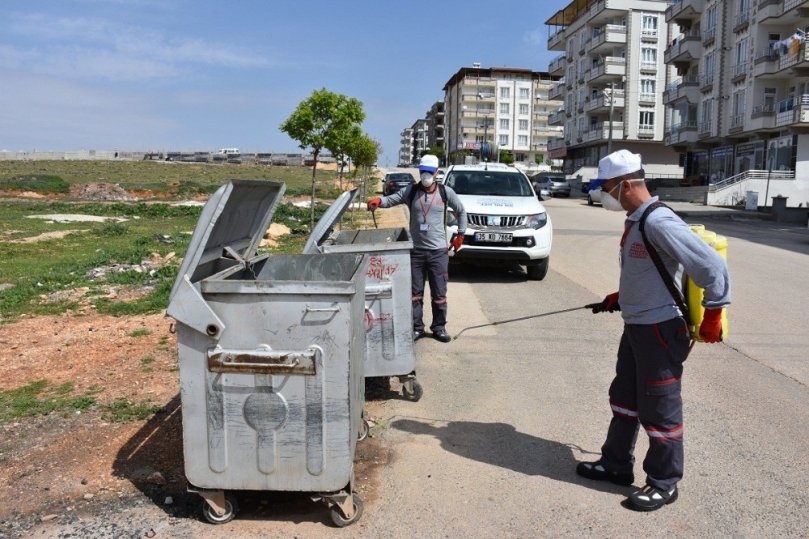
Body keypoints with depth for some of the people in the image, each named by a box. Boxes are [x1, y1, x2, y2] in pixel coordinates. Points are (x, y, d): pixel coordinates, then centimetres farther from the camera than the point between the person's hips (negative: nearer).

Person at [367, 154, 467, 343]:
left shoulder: (446, 192, 1)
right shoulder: (410, 191, 1)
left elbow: (461, 212, 13)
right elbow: (391, 199, -10)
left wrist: (460, 235, 10)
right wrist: (379, 201, -32)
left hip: (438, 251, 0)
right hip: (416, 250, 1)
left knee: (439, 293, 6)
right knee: (415, 292, 7)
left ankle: (439, 327, 20)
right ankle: (417, 327, 18)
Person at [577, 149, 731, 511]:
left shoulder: (659, 223, -24)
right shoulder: (635, 221, 7)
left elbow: (713, 266, -22)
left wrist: (712, 317, -16)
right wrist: (619, 298, 16)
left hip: (660, 330, -10)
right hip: (636, 325, 10)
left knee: (659, 410, 4)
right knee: (624, 398, 19)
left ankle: (664, 484, 22)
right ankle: (616, 464, 35)